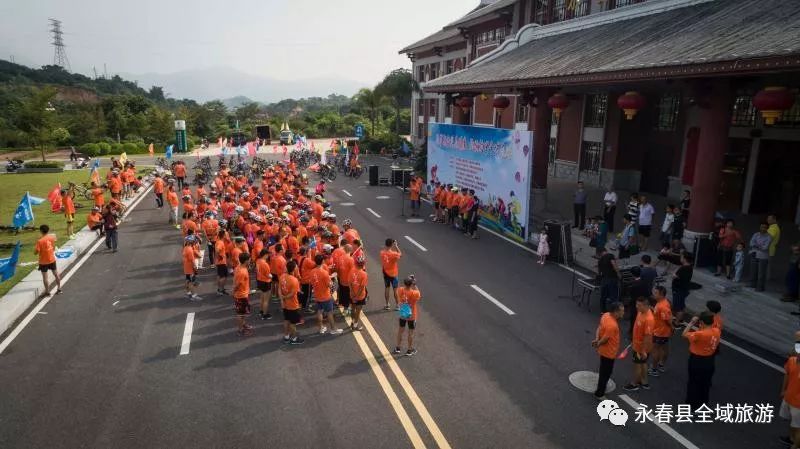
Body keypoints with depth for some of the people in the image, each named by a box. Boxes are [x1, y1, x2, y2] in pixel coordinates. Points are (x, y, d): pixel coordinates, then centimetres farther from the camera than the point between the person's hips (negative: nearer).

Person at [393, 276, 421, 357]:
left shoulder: (400, 290, -17)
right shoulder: (414, 293, -28)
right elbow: (419, 296, -6)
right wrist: (415, 286, -10)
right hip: (411, 316, -4)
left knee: (400, 330, 20)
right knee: (411, 333, 12)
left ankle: (397, 348, 33)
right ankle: (409, 350, 24)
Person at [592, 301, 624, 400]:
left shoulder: (606, 315, -7)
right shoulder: (612, 325, -35)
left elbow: (599, 328, 0)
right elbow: (604, 339, -27)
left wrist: (596, 339, -15)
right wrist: (598, 344, -7)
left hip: (605, 350, 9)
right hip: (609, 352, -9)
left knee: (604, 372, 27)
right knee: (606, 373, 8)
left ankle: (600, 388, 46)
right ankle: (599, 394, 23)